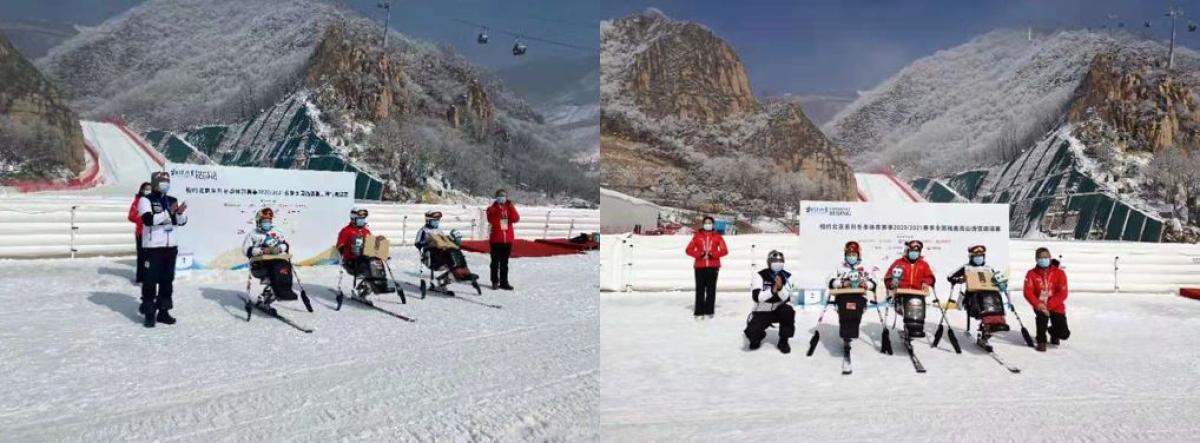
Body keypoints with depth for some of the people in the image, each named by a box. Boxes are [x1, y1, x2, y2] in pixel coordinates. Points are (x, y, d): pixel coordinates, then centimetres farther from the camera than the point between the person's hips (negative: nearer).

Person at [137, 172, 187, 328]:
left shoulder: (172, 200, 12)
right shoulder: (146, 200, -5)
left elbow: (182, 222, 11)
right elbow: (148, 219, -20)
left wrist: (180, 213, -10)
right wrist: (168, 212, -27)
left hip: (171, 246, 6)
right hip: (152, 247, -6)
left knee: (167, 280, 10)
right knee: (150, 280, -2)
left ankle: (163, 311, 19)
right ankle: (149, 313, 4)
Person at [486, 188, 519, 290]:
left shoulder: (509, 208, 10)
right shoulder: (492, 209, 0)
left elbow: (516, 219, -7)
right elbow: (492, 221, -17)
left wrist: (511, 207, -15)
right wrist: (498, 208, -20)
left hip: (508, 239, 3)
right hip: (496, 239, -3)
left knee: (504, 262, 9)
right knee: (495, 262, 1)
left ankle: (504, 282, 14)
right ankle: (495, 282, 7)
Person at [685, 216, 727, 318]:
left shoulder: (717, 236, 7)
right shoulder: (697, 236, 7)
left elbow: (724, 250, 2)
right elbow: (688, 250, 3)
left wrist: (712, 255, -12)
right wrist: (700, 255, -12)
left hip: (713, 266, 0)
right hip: (700, 266, 0)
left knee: (711, 289, 0)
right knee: (700, 289, -2)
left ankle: (709, 311, 6)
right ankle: (699, 311, 1)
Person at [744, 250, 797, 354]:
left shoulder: (786, 276, -8)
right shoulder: (760, 275, -16)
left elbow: (786, 298, -18)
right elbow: (756, 297, -26)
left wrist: (780, 287, -37)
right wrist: (772, 290, -38)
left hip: (779, 309, 2)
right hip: (762, 311, -1)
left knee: (788, 312, -33)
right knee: (752, 333, -23)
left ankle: (783, 341, -9)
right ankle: (759, 335, 19)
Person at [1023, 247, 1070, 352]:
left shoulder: (1059, 273, -6)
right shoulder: (1031, 274, -3)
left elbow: (1063, 294, -12)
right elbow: (1028, 292, -10)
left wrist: (1048, 306, -22)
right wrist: (1038, 305, -27)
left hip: (1056, 307, 0)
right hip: (1040, 306, 0)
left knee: (1064, 334, -10)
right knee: (1042, 315, -34)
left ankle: (1053, 331, 30)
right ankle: (1041, 342, -11)